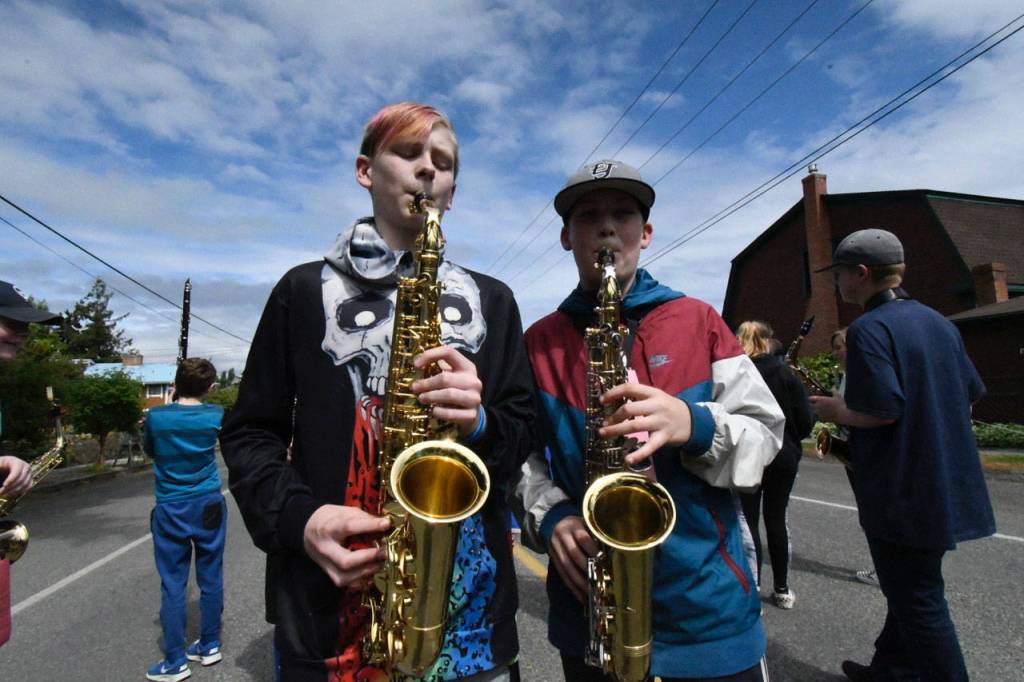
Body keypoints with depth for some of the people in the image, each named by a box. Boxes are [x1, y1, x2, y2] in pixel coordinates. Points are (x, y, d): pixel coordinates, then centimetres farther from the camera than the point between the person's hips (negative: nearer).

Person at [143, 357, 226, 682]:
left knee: (173, 584, 7)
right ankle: (209, 646, 26)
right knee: (211, 578, 12)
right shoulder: (215, 414, -7)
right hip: (208, 506, 2)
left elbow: (149, 450, 9)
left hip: (171, 510, -1)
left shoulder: (156, 416, -8)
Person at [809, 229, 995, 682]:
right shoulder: (938, 322, 8)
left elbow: (881, 410, -27)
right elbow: (969, 397, 13)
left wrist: (836, 411, -10)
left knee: (917, 599, 5)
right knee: (911, 588, 21)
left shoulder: (868, 329, -19)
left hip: (902, 495, -9)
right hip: (946, 487, 10)